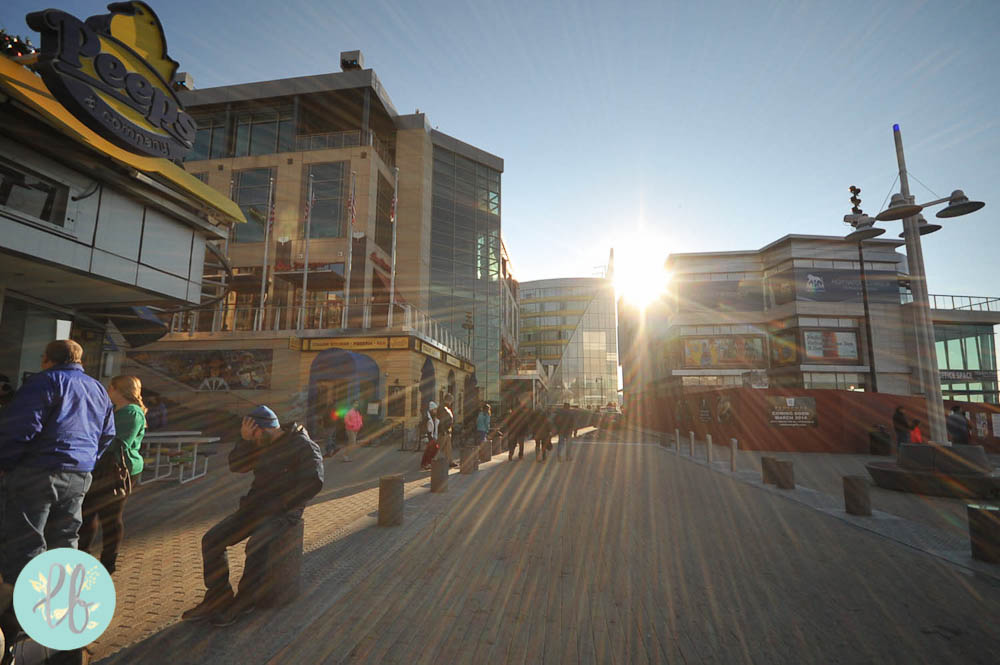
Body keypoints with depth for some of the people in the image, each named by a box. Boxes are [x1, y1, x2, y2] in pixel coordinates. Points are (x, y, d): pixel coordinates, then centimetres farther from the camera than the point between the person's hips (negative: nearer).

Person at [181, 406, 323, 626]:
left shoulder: (303, 446, -14)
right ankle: (218, 598, 6)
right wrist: (244, 441, -8)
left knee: (255, 546, -30)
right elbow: (236, 465, 8)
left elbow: (313, 482, -20)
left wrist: (279, 504, -19)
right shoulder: (261, 445, 11)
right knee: (212, 539, -4)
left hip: (283, 511, -8)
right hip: (256, 506, 8)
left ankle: (243, 602, -9)